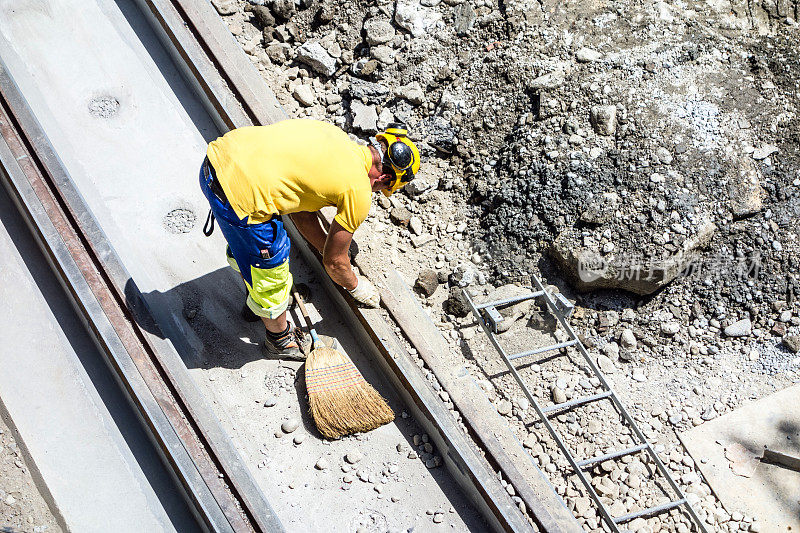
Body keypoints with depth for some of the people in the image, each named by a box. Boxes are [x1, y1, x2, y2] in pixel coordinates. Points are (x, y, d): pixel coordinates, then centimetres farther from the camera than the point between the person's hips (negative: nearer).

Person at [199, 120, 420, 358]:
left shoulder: (334, 134, 16)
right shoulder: (359, 193, -5)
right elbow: (334, 262, 8)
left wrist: (327, 246, 37)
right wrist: (356, 286, 27)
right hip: (241, 199, -8)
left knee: (247, 242, 35)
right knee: (271, 272, 18)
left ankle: (256, 300, 60)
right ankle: (279, 339, 42)